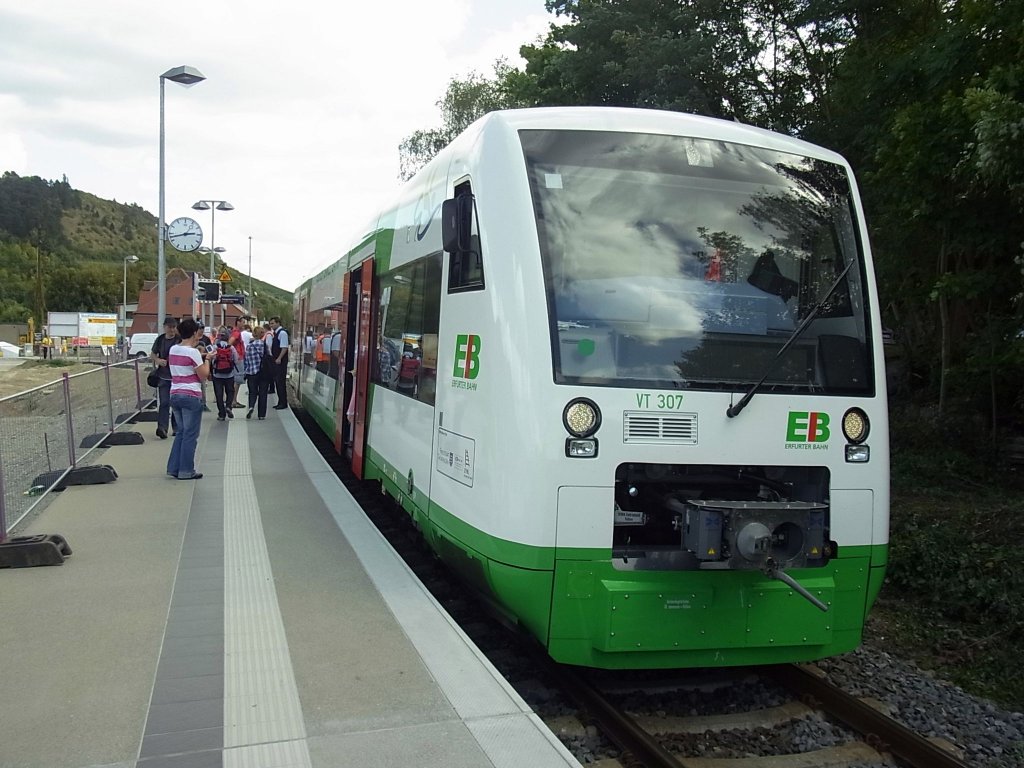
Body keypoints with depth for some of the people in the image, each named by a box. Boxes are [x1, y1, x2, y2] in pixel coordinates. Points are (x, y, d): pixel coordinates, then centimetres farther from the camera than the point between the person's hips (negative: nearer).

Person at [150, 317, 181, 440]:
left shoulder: (180, 340, -4)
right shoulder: (159, 340, 5)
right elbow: (152, 355, 15)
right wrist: (158, 360, -6)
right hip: (163, 377, 1)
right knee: (163, 402, -5)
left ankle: (176, 428, 21)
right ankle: (162, 428, -9)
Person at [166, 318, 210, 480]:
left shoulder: (173, 349, 9)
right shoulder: (193, 352, -13)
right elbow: (203, 376, -9)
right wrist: (207, 359, 2)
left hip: (174, 395, 8)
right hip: (191, 396, -7)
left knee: (181, 432, 18)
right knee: (190, 435, 2)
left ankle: (174, 468, 19)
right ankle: (186, 471, 6)